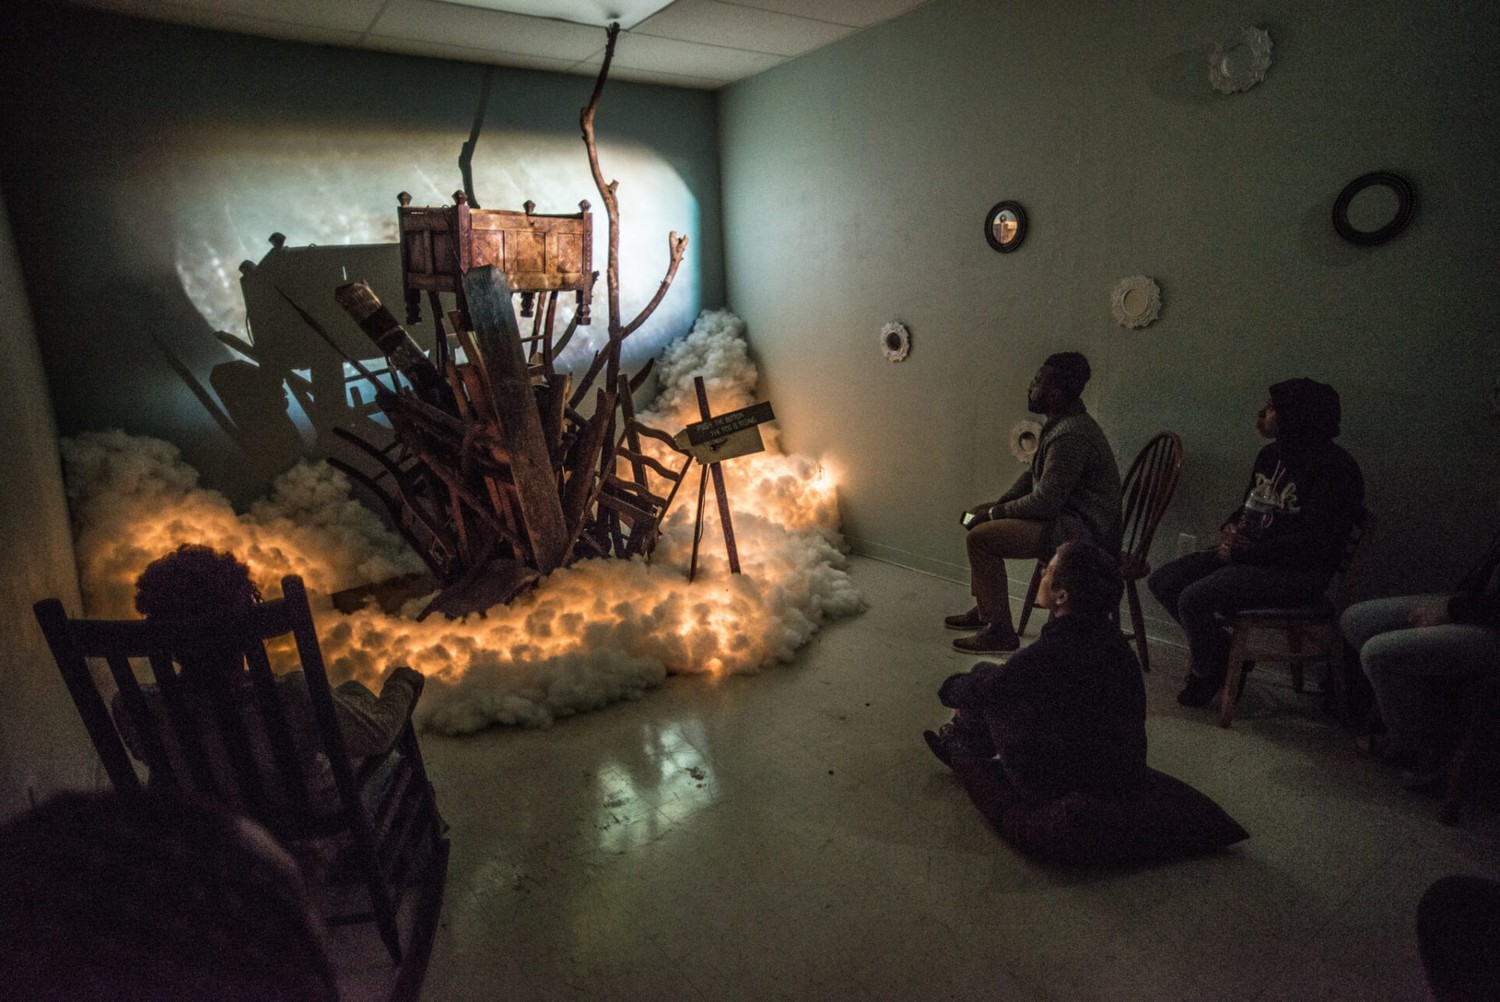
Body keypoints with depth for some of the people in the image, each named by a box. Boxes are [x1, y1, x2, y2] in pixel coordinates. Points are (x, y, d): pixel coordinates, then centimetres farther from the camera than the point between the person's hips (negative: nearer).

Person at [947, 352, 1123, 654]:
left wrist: (995, 512, -12)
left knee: (979, 537, -20)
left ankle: (1001, 632, -9)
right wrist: (998, 505, 3)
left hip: (1082, 530, -11)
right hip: (1067, 512, 11)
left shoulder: (1070, 435, -26)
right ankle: (984, 609, 22)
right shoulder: (1062, 422, 8)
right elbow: (1033, 474, 17)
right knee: (977, 517, 13)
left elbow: (1045, 502, -26)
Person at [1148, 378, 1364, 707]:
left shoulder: (1333, 467, -15)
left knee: (1194, 599, -26)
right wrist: (1230, 528, 0)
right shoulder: (1272, 455, 12)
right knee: (1161, 581, -3)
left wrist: (1246, 551, -19)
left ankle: (1207, 673, 2)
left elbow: (1314, 541, -21)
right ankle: (1218, 644, 15)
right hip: (1248, 556, 9)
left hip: (1297, 572, -9)